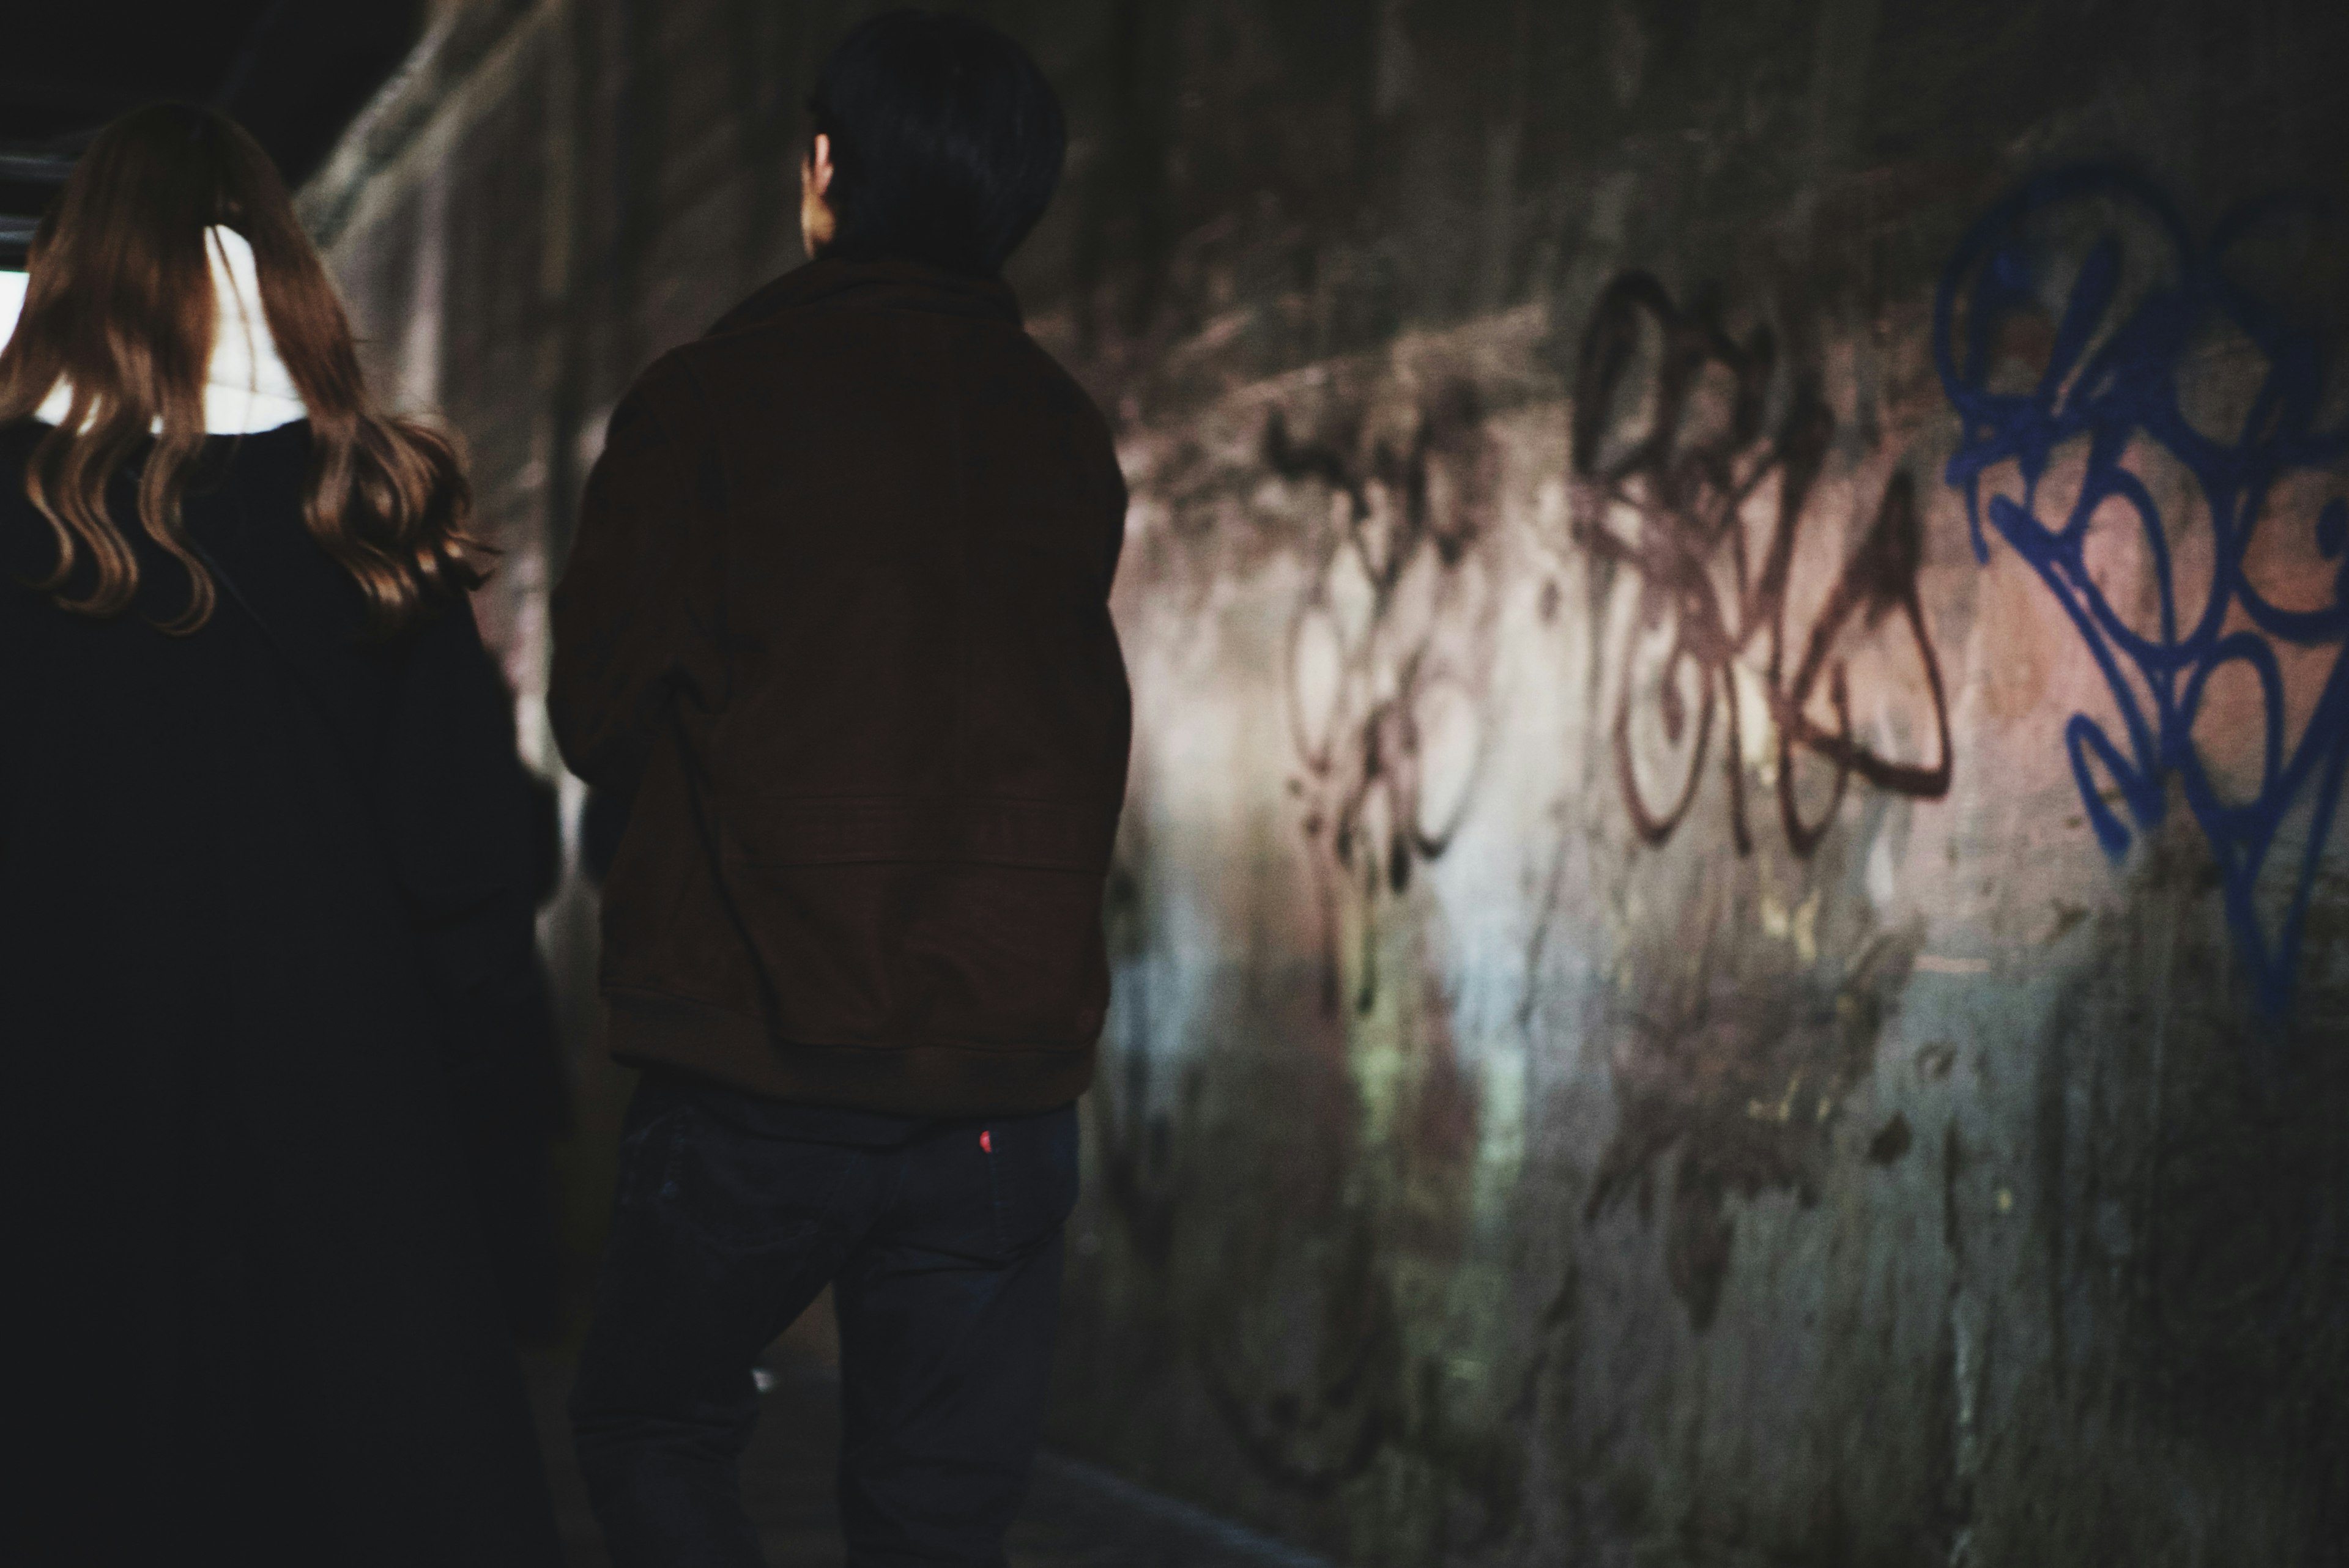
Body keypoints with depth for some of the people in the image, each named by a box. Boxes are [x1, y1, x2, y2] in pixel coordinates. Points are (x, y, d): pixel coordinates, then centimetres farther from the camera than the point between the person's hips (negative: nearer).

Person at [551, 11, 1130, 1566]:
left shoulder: (708, 401, -7)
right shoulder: (1068, 434, 6)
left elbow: (599, 722, -5)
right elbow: (1072, 729, 12)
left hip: (759, 1078, -3)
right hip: (1007, 1081, 3)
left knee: (653, 1430, 18)